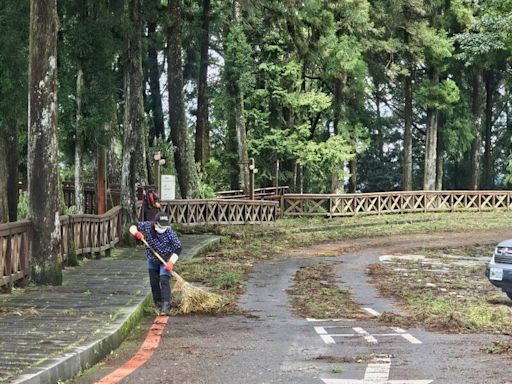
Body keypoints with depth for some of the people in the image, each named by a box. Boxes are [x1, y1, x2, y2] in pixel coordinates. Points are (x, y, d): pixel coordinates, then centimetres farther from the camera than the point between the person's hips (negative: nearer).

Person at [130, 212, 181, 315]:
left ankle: (166, 305, -21)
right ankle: (158, 305, 21)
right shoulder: (147, 226, -16)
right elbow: (133, 227, -5)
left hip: (166, 261, -4)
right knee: (154, 283, 8)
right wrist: (136, 233, -29)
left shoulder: (169, 232, -24)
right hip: (152, 260, 4)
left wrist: (171, 262, -27)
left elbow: (178, 247, -20)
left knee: (164, 281, -18)